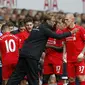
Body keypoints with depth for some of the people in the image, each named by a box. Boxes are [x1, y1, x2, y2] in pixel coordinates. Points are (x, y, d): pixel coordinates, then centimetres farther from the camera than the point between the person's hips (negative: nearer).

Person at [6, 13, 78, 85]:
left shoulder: (36, 29, 22)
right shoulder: (44, 29, -3)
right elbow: (58, 36, -5)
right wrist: (71, 32, 5)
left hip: (23, 54, 7)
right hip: (32, 57, -7)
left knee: (16, 77, 3)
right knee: (33, 79, 0)